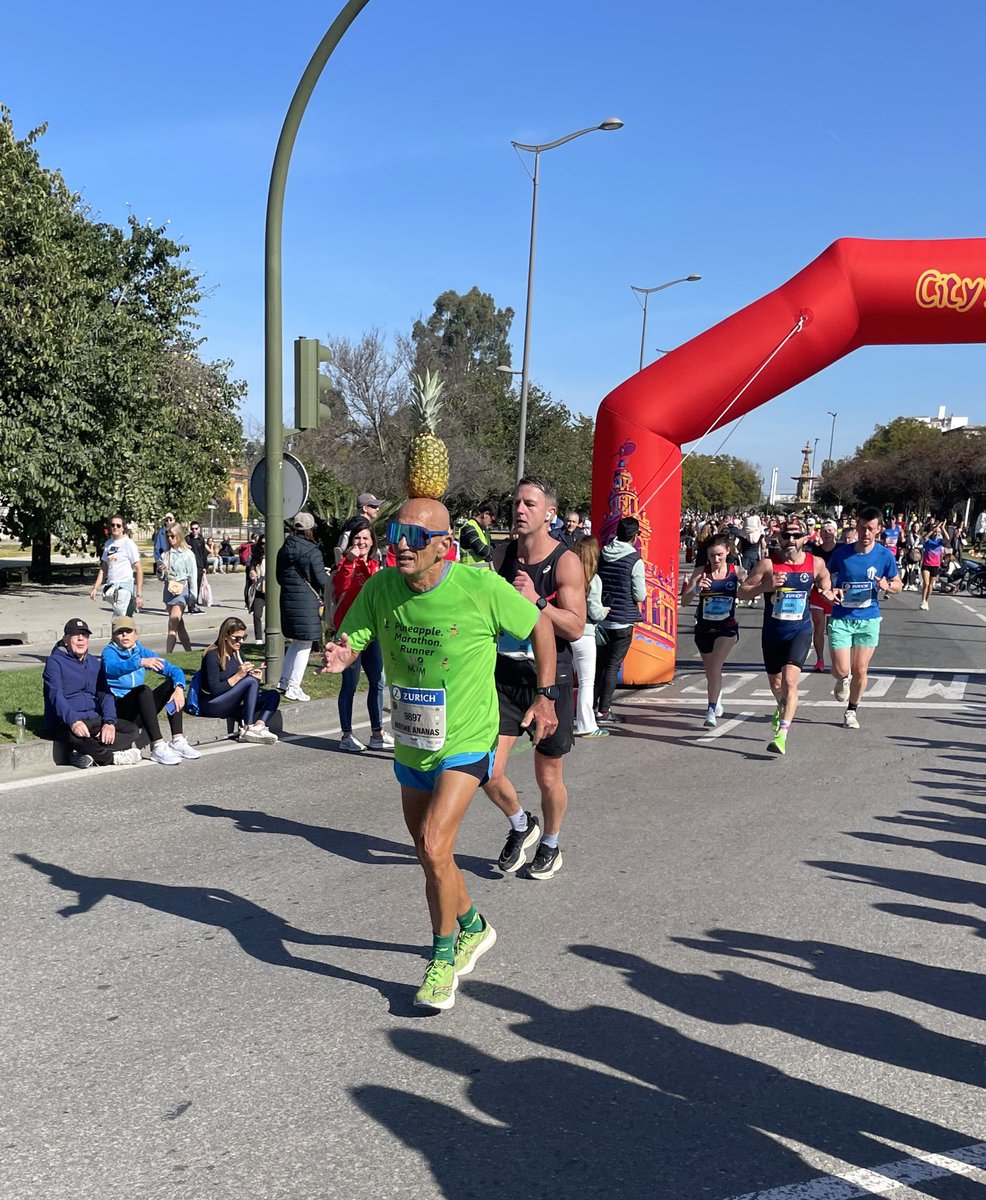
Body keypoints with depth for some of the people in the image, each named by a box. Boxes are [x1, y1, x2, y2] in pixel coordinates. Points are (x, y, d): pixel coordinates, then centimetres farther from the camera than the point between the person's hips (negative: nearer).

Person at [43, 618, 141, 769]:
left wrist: (109, 722, -14)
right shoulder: (54, 662, -2)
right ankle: (112, 757, -14)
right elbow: (56, 696, -16)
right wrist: (73, 721, -34)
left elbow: (105, 694, 6)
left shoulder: (95, 663, 17)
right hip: (64, 722, -6)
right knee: (77, 736, -40)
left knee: (132, 730, -14)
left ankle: (85, 754, -24)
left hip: (93, 719, 6)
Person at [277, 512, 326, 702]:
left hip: (287, 600, 7)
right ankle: (293, 687, 2)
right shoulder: (312, 552, -15)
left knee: (296, 641, 22)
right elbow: (321, 580, -12)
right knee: (304, 645, 2)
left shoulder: (284, 549, 7)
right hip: (307, 602, -7)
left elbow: (279, 576, 15)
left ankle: (284, 680, 26)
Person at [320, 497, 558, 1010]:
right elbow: (349, 641, -8)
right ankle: (473, 929, 47)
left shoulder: (481, 588, -21)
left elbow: (539, 626, -6)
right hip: (411, 744, 6)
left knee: (433, 848, -20)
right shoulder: (381, 587, -10)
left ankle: (442, 959, 5)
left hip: (465, 742, -5)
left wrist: (544, 696, -7)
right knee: (430, 855, 19)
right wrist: (338, 657, -33)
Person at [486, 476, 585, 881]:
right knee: (488, 771, -4)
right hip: (506, 676, 4)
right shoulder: (503, 554, 2)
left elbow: (575, 627, -18)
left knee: (548, 777, 10)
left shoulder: (566, 562, -12)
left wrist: (535, 600, -27)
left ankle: (550, 845, 36)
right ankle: (520, 826, 27)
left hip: (550, 680, -3)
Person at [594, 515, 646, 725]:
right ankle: (603, 711, 1)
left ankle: (591, 706, 20)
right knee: (613, 665, 0)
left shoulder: (602, 555, 4)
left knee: (598, 663, 15)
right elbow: (640, 595, -12)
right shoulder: (635, 561, -12)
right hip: (622, 621, -5)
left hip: (601, 619, 5)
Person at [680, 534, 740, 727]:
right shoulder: (701, 572, -10)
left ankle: (711, 711, -15)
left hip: (727, 627, -2)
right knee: (710, 671, 17)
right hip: (704, 628, 2)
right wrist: (696, 588, -35)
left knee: (715, 667, -21)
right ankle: (717, 700, 46)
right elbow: (684, 599, -16)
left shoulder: (736, 572, -8)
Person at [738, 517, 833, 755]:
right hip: (772, 632, 1)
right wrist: (765, 586, -22)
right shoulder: (768, 564, -7)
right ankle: (783, 708, 52)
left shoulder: (816, 564, -1)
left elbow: (826, 587, 20)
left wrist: (828, 594, -3)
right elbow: (741, 592, -6)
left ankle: (782, 734, -20)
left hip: (800, 631, -1)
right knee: (775, 684, 17)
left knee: (790, 680, -20)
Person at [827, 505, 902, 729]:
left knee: (860, 671, 5)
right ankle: (842, 680, 32)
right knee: (841, 671, -7)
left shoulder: (885, 555, -6)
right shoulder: (841, 552, -8)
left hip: (869, 619, 1)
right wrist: (831, 591, -16)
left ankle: (851, 711, 28)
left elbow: (897, 584, 7)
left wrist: (887, 586, -16)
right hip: (841, 618, -1)